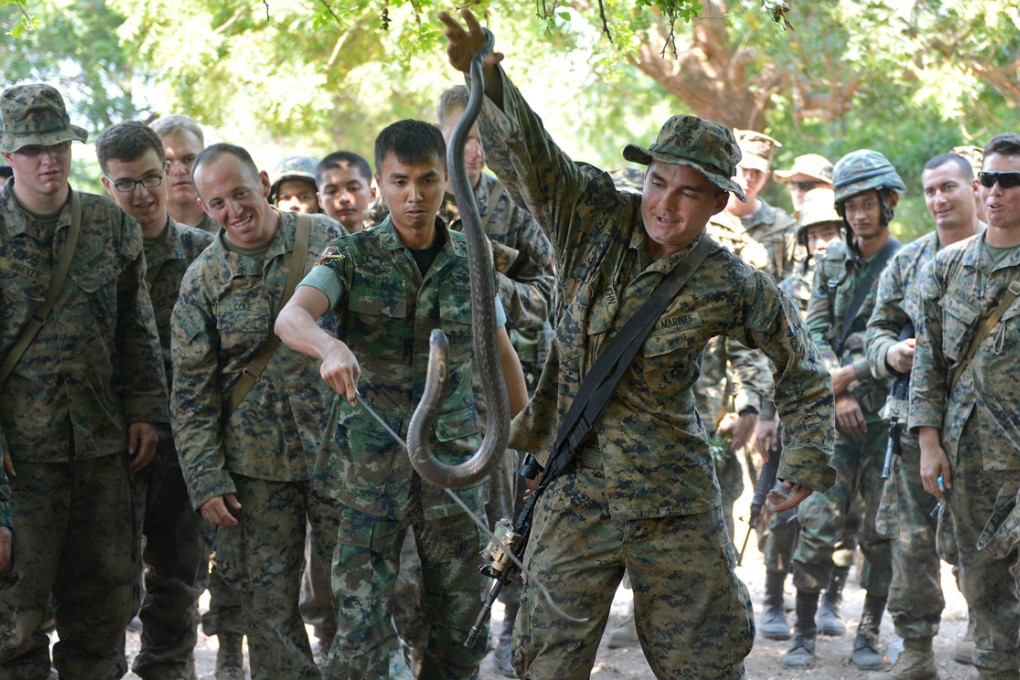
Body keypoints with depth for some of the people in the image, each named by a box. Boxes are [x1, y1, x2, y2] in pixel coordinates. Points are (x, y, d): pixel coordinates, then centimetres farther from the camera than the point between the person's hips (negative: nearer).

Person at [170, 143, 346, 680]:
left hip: (336, 448, 0)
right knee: (267, 605, 2)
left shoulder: (324, 238, 1)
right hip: (255, 464, 0)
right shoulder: (201, 282, 1)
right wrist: (205, 480, -5)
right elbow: (191, 393, 1)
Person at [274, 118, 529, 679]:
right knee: (362, 619, -4)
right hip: (370, 461, -3)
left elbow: (502, 354, 16)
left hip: (454, 461, 3)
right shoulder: (352, 258, -4)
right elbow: (290, 318, -22)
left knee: (461, 619, 7)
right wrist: (330, 347, -44)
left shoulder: (471, 261, 5)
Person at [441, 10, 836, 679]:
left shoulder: (730, 287, -7)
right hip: (576, 491, 1)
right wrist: (485, 77, -37)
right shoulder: (597, 217, -5)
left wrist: (806, 461, 4)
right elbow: (526, 152, -19)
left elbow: (801, 368, 7)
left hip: (675, 504, -1)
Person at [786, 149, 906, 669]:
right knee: (817, 522, -3)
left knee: (881, 530, 3)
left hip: (888, 412, -2)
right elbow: (816, 332, 7)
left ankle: (869, 635, 13)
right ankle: (804, 633, 5)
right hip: (836, 412, 2)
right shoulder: (832, 263, 11)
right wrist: (838, 393, -6)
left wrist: (848, 374, -15)